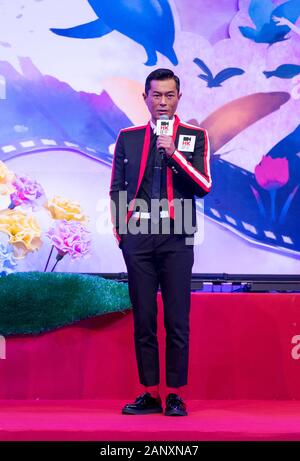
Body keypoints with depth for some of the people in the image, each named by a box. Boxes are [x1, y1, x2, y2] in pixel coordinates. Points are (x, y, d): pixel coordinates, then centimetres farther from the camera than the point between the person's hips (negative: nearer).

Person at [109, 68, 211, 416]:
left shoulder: (195, 137, 7)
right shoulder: (128, 137, 11)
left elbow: (204, 186, -4)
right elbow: (116, 189, 14)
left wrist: (174, 153, -13)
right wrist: (120, 232, 6)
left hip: (176, 238, -2)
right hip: (138, 238, 2)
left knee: (177, 320, -1)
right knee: (143, 318, 4)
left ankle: (176, 394, 7)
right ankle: (150, 393, 13)